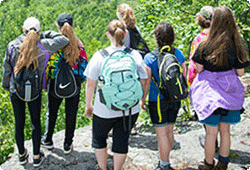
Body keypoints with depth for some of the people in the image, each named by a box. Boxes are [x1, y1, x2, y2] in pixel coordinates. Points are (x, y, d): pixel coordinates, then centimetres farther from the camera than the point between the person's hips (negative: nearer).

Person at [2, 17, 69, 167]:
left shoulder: (12, 46, -12)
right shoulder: (43, 46, -16)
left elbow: (7, 69, -3)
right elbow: (64, 40, -8)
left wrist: (6, 86, 13)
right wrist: (48, 34, 2)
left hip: (16, 91, 1)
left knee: (19, 123, 16)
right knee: (36, 122, 16)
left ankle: (22, 155, 34)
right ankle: (37, 157, 25)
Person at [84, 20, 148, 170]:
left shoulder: (99, 56, -12)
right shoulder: (135, 55, -6)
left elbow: (90, 84, -8)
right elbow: (143, 82, 0)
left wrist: (88, 104, 6)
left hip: (104, 110, -1)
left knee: (99, 138, 24)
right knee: (121, 142, 17)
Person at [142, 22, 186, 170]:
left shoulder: (150, 58, -14)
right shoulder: (178, 54, -2)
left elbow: (146, 82, -11)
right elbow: (184, 76, 6)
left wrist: (143, 99, 2)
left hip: (158, 101, -5)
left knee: (162, 134, 4)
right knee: (169, 131, 17)